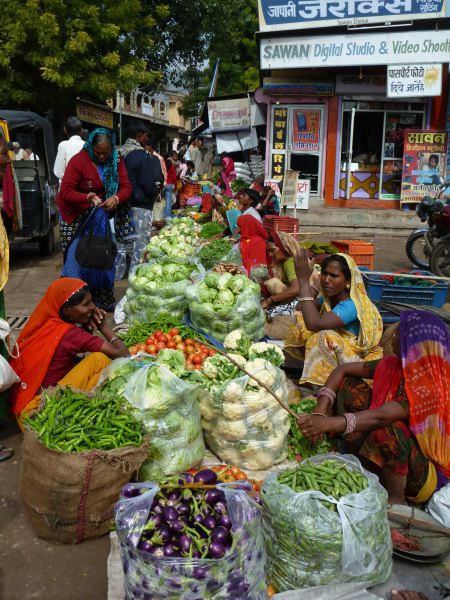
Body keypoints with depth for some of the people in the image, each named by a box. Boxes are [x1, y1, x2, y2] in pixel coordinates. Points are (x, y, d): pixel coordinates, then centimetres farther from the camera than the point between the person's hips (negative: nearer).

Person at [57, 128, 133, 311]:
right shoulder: (79, 161, -17)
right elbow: (65, 191, -21)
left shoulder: (116, 162, -2)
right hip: (77, 218, -4)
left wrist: (116, 198, -28)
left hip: (101, 217, 5)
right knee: (77, 259, -5)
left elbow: (126, 187, -6)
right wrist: (87, 197, -37)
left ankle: (103, 301, 23)